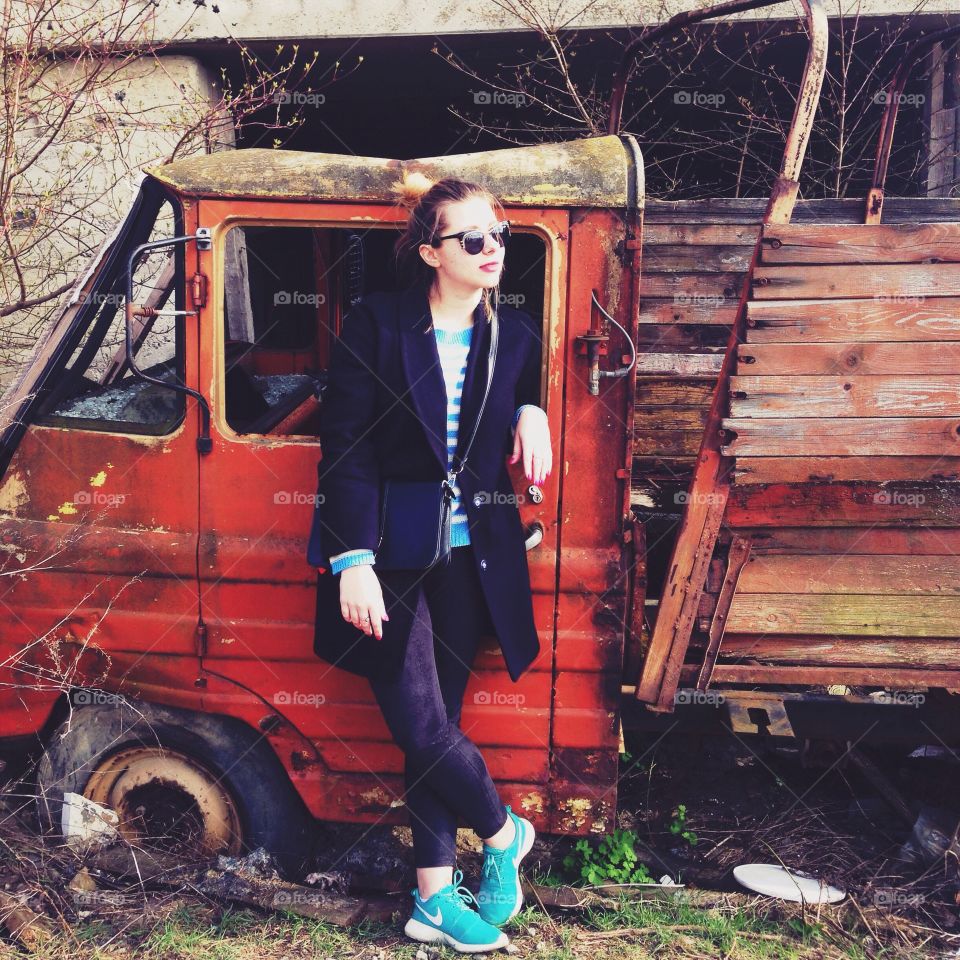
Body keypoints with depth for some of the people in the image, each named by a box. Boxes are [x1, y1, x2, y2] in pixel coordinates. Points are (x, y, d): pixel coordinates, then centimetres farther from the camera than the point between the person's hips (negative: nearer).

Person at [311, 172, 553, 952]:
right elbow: (346, 450, -9)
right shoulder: (375, 324, -6)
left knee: (435, 726, 11)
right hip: (390, 556, -3)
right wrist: (354, 561, -15)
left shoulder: (515, 333, 7)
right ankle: (504, 831, 23)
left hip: (471, 558, 4)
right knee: (423, 726, -6)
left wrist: (531, 413, -1)